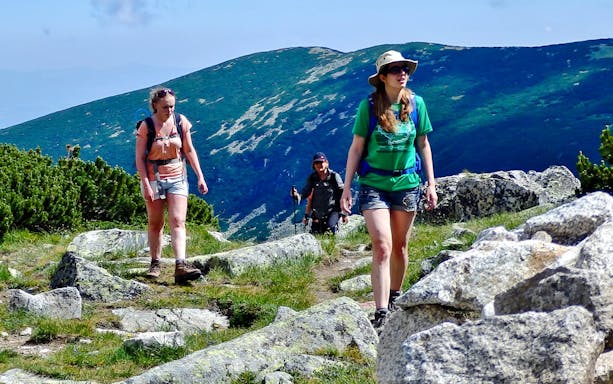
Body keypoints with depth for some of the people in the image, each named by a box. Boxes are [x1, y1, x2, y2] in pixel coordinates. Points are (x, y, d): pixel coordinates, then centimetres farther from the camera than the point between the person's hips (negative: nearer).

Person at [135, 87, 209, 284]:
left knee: (178, 221, -11)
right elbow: (140, 158, -8)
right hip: (154, 179, -1)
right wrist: (146, 184, -15)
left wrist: (200, 177, 4)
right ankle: (155, 264, 22)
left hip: (177, 178, 1)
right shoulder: (146, 126, -8)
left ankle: (181, 266, -23)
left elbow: (189, 150, 7)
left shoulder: (180, 121, 0)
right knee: (155, 223, 8)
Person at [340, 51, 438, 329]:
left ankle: (395, 298, 33)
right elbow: (356, 147, -2)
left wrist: (431, 184, 8)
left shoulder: (416, 103, 0)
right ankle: (381, 314, -15)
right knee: (382, 247, -13)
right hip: (373, 184, -3)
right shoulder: (369, 106, -8)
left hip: (406, 183, 3)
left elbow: (423, 144, 9)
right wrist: (346, 188, -4)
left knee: (399, 246, 13)